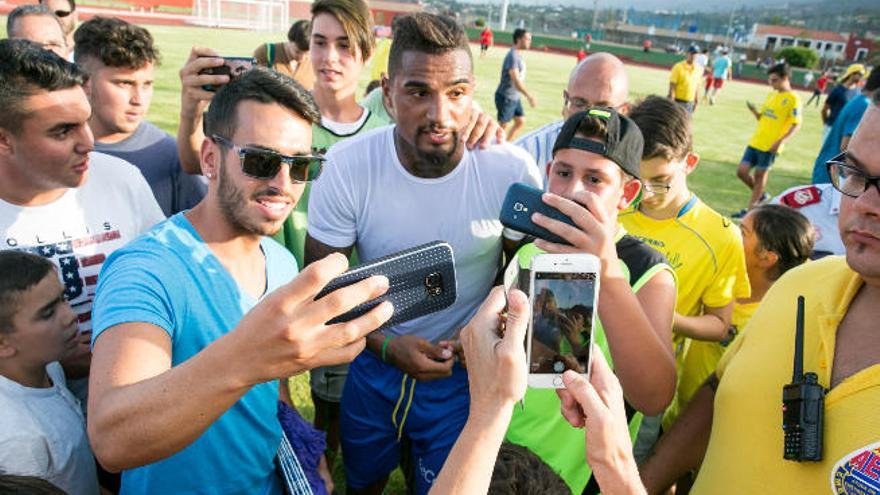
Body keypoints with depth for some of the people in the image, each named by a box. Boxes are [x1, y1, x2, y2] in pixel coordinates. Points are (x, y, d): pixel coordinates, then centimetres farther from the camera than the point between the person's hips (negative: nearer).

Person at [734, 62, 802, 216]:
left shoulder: (793, 99, -9)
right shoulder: (771, 95, 13)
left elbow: (796, 125, -13)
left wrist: (780, 141, -23)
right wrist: (754, 111, -1)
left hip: (770, 146, -7)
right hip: (755, 142, 7)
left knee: (759, 175, 1)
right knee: (741, 171, 4)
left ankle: (750, 210, 12)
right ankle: (761, 195, 27)